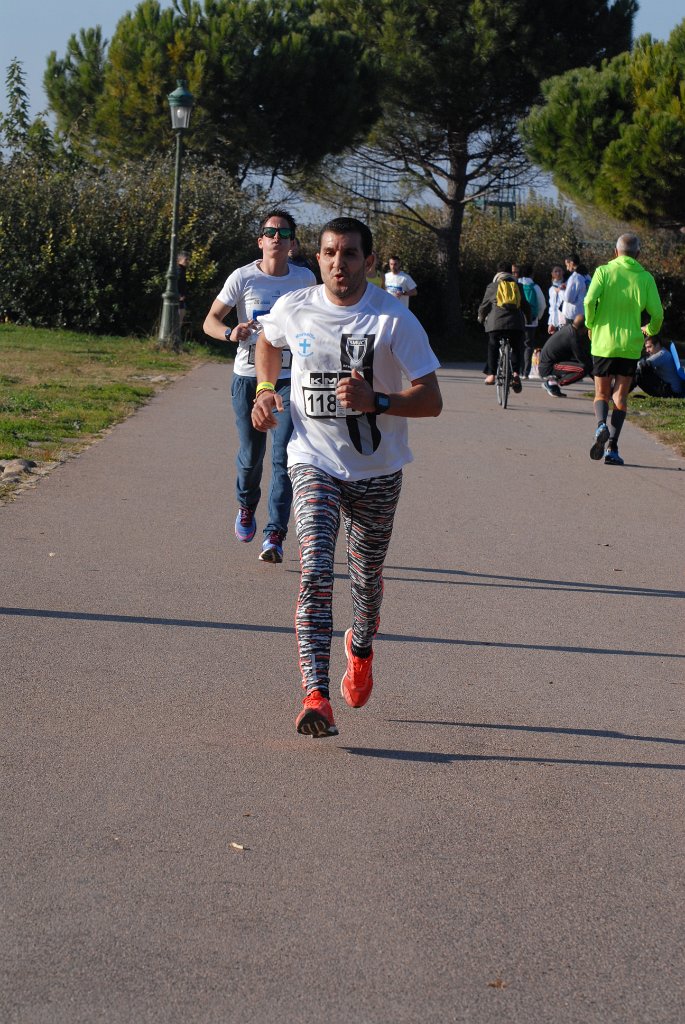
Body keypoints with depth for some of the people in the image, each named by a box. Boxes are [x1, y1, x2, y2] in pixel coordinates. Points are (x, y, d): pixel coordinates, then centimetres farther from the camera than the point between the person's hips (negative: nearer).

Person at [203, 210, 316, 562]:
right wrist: (230, 332, -24)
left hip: (289, 378, 0)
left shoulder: (305, 279, 3)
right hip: (248, 377, 0)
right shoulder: (243, 278, -4)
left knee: (284, 456, -11)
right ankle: (246, 505, 38)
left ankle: (275, 536, -11)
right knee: (251, 455, 6)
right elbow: (210, 321, -3)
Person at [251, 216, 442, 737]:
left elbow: (432, 400, -15)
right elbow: (268, 342, 21)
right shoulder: (293, 309, -4)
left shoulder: (395, 319, -13)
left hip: (378, 471, 0)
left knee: (366, 576, 14)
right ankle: (316, 696, -23)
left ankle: (361, 646, 49)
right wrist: (265, 390, 5)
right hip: (314, 463, 0)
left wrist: (376, 401, -31)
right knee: (315, 572, -18)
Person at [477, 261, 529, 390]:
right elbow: (525, 306, 20)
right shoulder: (518, 286, 14)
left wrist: (481, 318, 34)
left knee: (493, 348, 14)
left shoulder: (492, 286, 9)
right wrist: (526, 318, 40)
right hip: (516, 322, 1)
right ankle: (515, 373, -3)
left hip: (496, 321, -1)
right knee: (516, 348, 15)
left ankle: (491, 375, 6)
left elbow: (484, 306, 14)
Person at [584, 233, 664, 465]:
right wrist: (650, 330, 17)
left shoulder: (603, 271, -2)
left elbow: (589, 300, -16)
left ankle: (601, 425, -19)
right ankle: (612, 447, -4)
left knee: (601, 394, 12)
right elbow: (657, 313, -4)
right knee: (620, 397, 7)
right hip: (630, 345, 0)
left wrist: (590, 324, 2)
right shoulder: (645, 278, 0)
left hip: (603, 343, 0)